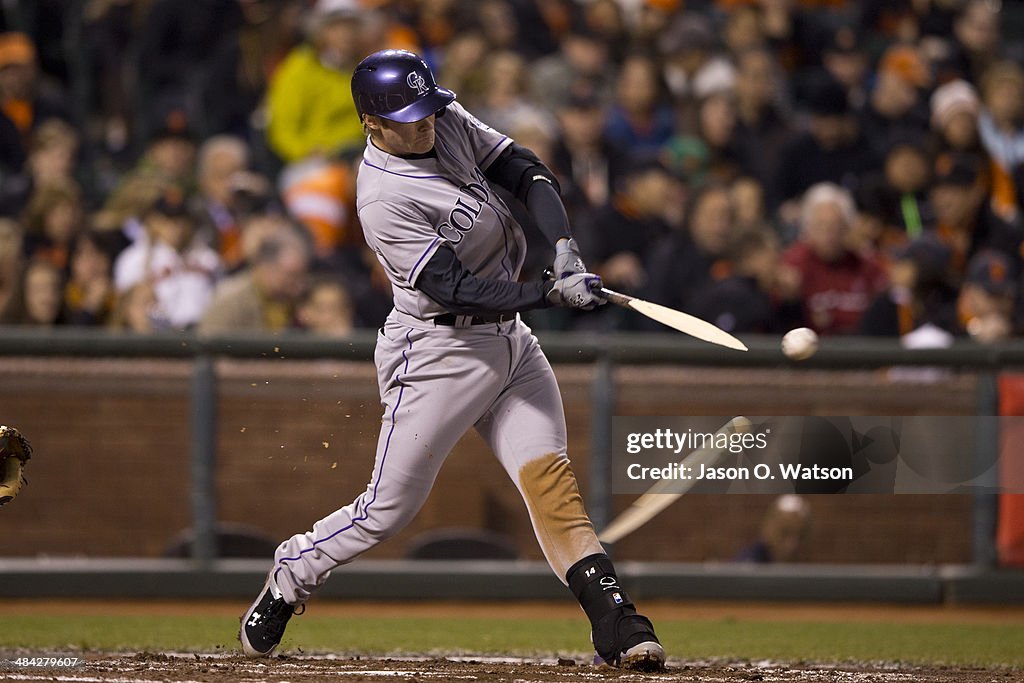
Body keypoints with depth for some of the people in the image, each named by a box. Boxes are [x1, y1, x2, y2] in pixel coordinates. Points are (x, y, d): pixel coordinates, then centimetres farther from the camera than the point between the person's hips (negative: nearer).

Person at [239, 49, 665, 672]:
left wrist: (566, 247, -12)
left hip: (508, 340, 7)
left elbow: (527, 172, 5)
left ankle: (616, 624, -14)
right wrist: (553, 294, -30)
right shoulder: (384, 199, -23)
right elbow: (454, 289, -26)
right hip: (437, 355, -7)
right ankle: (287, 581, 23)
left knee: (550, 475, -6)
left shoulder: (449, 124, 0)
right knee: (388, 510, -1)